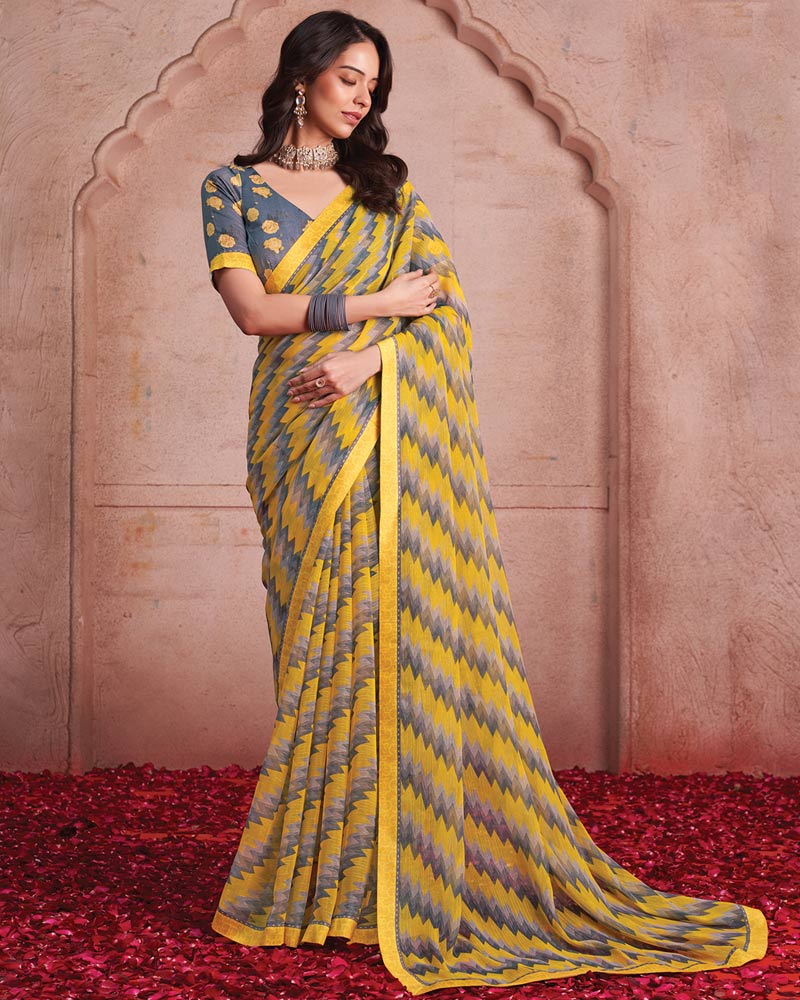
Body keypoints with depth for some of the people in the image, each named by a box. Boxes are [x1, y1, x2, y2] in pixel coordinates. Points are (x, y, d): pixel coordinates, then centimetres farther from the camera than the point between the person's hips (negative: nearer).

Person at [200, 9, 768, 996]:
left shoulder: (388, 188, 13)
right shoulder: (233, 189, 8)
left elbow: (449, 302, 2)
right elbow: (254, 308, -6)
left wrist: (367, 361, -13)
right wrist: (380, 302, -8)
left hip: (400, 434, 1)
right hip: (305, 435, -1)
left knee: (413, 629, -3)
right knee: (324, 635, -1)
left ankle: (419, 867, 6)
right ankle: (328, 872, 9)